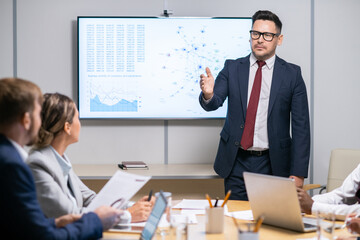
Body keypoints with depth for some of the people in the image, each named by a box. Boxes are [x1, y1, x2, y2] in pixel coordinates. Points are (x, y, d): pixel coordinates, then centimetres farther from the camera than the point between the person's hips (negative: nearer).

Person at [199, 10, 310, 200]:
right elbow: (214, 103, -5)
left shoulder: (292, 74, 1)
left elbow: (301, 127, -1)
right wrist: (208, 95, -30)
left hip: (273, 165, -1)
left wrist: (298, 174, -7)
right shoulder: (232, 68, 6)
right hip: (236, 163, 1)